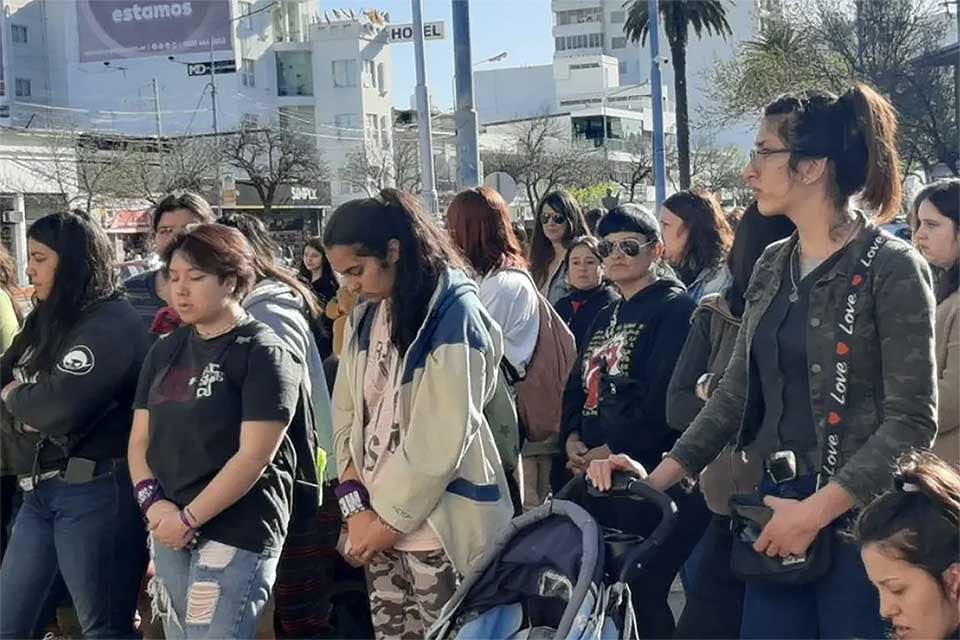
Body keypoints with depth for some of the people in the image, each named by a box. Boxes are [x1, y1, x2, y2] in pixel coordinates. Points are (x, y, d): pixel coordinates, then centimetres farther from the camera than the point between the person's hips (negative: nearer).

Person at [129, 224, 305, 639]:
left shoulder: (263, 353, -8)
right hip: (169, 531, 7)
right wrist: (153, 503, -7)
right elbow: (140, 439, 11)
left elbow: (254, 456, -15)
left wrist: (189, 518, -13)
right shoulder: (166, 351, 12)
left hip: (236, 533, -6)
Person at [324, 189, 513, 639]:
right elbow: (346, 415, 7)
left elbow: (443, 437, -16)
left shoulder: (453, 312, -12)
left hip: (434, 521, -6)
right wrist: (356, 508, -4)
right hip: (379, 518, 6)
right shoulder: (366, 316, 10)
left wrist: (392, 520, -11)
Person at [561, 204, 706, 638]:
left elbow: (665, 399, -17)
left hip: (650, 476, -8)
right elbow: (578, 387, 20)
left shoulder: (674, 308, -6)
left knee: (643, 593, -11)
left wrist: (612, 451, -16)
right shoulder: (606, 318, 21)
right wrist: (573, 438, 1)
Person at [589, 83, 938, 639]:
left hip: (859, 520, -6)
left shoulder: (891, 268, -10)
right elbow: (738, 394, 13)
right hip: (776, 509, 6)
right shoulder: (773, 266, 11)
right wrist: (658, 479, 5)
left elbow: (912, 420, -14)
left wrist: (817, 510, -19)